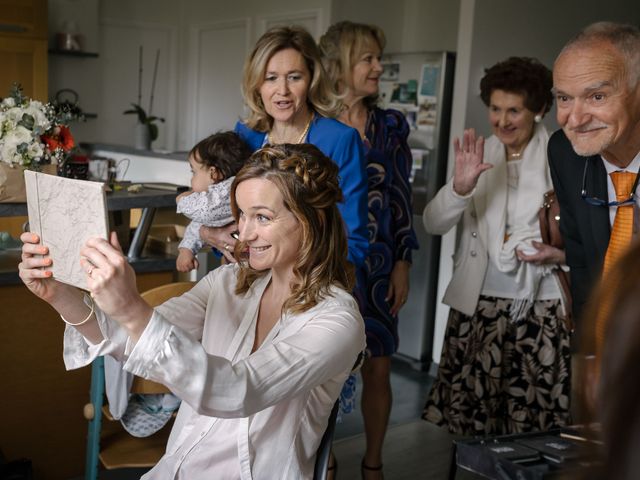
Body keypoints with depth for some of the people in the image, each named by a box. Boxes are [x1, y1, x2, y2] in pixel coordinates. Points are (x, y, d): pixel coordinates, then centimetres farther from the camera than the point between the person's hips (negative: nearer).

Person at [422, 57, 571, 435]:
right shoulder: (478, 156, 6)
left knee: (531, 426, 0)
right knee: (469, 420, 6)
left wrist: (563, 253, -15)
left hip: (540, 309, -2)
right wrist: (460, 187, -19)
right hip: (477, 305, 3)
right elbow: (434, 224, 0)